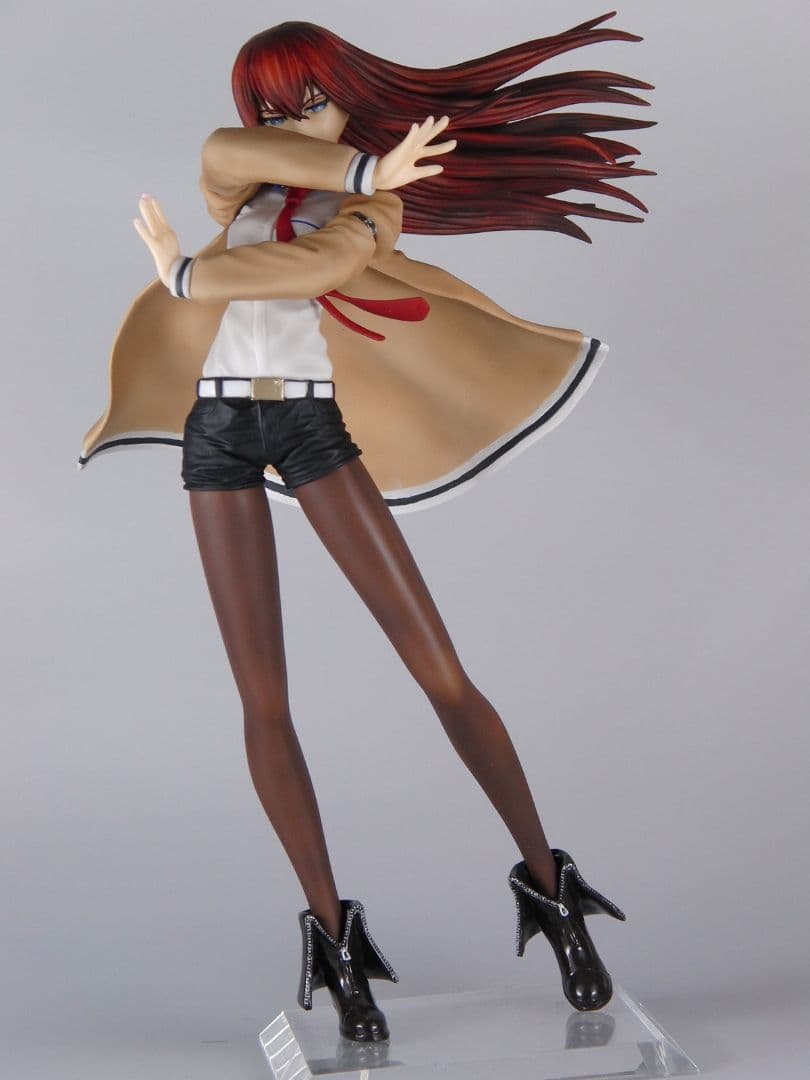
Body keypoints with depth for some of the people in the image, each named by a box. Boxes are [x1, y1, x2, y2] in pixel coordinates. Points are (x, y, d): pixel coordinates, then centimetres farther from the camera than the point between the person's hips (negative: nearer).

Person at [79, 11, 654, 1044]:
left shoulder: (377, 205, 2)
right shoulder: (234, 181, 9)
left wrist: (187, 275, -13)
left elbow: (318, 263, -20)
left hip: (316, 426, -2)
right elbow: (225, 153, -18)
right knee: (263, 695, -5)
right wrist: (366, 166, -19)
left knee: (439, 666, -9)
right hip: (218, 428, 2)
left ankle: (546, 883, 0)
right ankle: (331, 929, 2)